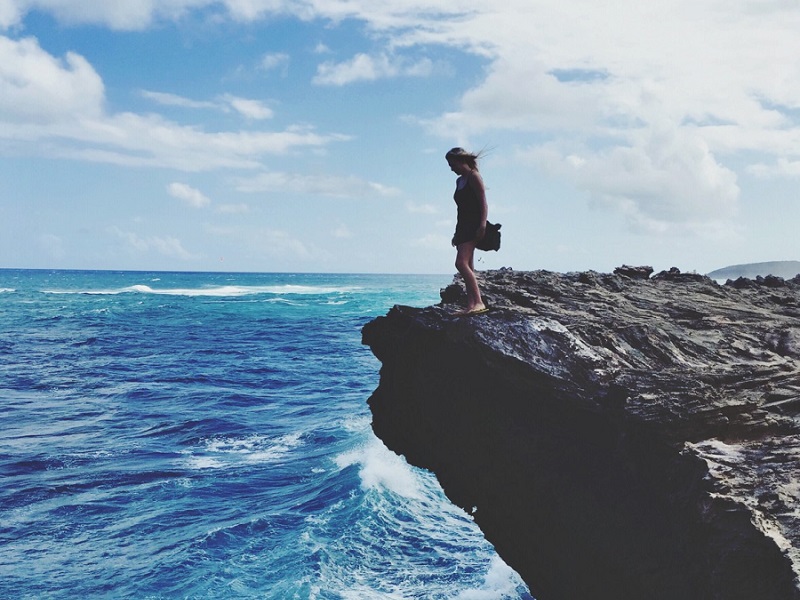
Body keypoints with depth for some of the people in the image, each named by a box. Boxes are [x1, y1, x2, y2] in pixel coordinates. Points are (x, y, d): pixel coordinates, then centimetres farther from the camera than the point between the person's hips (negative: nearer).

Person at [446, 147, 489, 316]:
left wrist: (482, 225, -25)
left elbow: (483, 203, -13)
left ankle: (478, 302, -26)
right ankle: (471, 305, 3)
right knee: (467, 267, 4)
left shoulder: (474, 176, -5)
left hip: (473, 226, -10)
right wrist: (457, 233, 23)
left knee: (461, 263, -22)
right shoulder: (459, 181, 21)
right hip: (463, 226, 10)